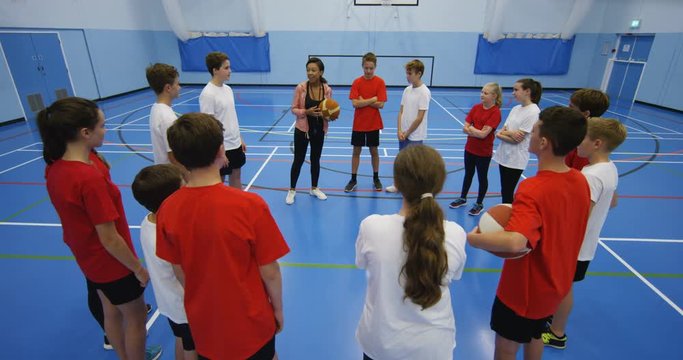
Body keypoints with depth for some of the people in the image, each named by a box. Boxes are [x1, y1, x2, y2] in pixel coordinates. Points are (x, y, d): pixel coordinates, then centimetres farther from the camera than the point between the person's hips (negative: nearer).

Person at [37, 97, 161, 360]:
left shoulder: (55, 167, -8)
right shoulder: (91, 179, -34)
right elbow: (110, 239, -25)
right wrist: (138, 268, -14)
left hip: (88, 258, 9)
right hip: (112, 262, -8)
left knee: (112, 312, 28)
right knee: (136, 316, 16)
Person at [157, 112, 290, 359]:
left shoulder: (167, 210, -17)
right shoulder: (250, 205, -29)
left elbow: (179, 272, -4)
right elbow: (269, 272, -19)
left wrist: (202, 301, 14)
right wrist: (278, 309, 0)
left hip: (203, 322, 3)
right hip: (250, 322, -3)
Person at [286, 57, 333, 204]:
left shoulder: (327, 89, -6)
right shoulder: (300, 88, -13)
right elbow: (294, 109, -8)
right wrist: (306, 112, -25)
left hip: (319, 130, 3)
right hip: (302, 130, -2)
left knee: (315, 159, 15)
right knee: (298, 160, 5)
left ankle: (314, 188, 33)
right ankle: (292, 190, 23)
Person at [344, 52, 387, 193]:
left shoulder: (380, 82, -6)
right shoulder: (357, 82, -4)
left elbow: (381, 104, -14)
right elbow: (355, 103, -15)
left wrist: (363, 101, -14)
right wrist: (372, 99, -15)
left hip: (373, 124, -1)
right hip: (358, 124, 1)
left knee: (374, 151, 11)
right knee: (356, 151, 8)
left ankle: (376, 178, 27)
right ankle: (353, 179, 19)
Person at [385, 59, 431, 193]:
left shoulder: (424, 92, -15)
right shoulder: (407, 90, 5)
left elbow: (419, 118, -17)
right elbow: (401, 112, 6)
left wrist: (406, 133, -11)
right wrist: (399, 131, -5)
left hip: (415, 136, -6)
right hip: (403, 134, 7)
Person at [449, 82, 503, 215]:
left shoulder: (495, 112, -17)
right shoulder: (476, 107, -1)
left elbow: (483, 134, -23)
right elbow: (465, 128, -5)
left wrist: (471, 128, -11)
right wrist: (478, 131, -20)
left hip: (484, 152, -5)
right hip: (469, 148, 5)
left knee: (482, 177, 11)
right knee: (468, 174, 20)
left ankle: (479, 204, 28)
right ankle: (462, 198, 37)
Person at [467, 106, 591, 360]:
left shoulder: (533, 190, -33)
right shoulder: (581, 182, -7)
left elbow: (514, 243, -48)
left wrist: (473, 238, -33)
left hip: (523, 290, -7)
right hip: (556, 285, 8)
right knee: (534, 338, 32)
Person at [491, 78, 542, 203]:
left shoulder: (533, 112, -14)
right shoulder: (515, 109, 8)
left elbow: (517, 139, -18)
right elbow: (501, 131, 5)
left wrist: (502, 133, -7)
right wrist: (510, 133, -14)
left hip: (516, 159, -7)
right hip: (504, 155, 7)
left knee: (508, 193, 3)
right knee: (504, 191, 15)